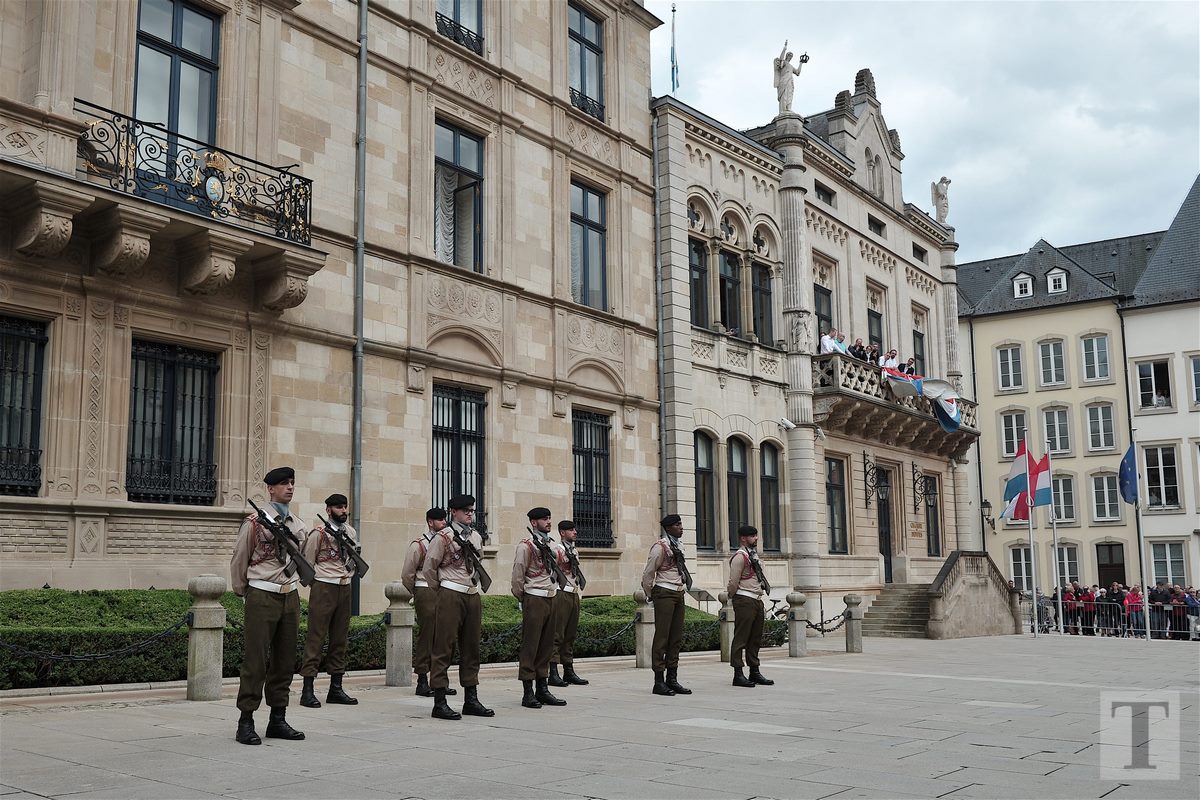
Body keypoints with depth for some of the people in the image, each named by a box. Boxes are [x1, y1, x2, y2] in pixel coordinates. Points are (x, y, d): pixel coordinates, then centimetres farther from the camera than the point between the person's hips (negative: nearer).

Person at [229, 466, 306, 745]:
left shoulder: (298, 524, 12)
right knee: (256, 660, -5)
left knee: (285, 660, 8)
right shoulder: (255, 522, -5)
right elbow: (239, 560, 2)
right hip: (262, 597, -6)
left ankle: (278, 719, 16)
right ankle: (246, 722, 2)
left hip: (290, 597, 6)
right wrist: (242, 591, 9)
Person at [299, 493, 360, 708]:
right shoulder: (319, 533, -7)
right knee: (316, 637, -5)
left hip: (345, 588, 6)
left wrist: (348, 576, 9)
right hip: (324, 588, -6)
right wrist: (317, 583, -1)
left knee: (340, 638, 9)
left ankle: (336, 688, 15)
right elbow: (307, 562, -2)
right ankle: (308, 690, -3)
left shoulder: (351, 533, 12)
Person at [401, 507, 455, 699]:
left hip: (443, 592, 6)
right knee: (425, 636, -3)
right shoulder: (418, 544, -4)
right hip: (426, 592, -5)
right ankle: (422, 681, 3)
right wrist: (417, 594, 7)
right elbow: (407, 574, 0)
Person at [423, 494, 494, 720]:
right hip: (451, 597, -7)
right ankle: (439, 703, -2)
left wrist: (474, 584, 15)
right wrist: (442, 589, 2)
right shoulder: (443, 537, -8)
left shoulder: (476, 537, 12)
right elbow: (428, 568, -6)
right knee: (443, 648, -4)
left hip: (473, 596, 7)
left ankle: (471, 699, 17)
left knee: (471, 648, 10)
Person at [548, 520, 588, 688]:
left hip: (574, 594, 9)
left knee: (570, 634, 11)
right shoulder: (556, 549, -8)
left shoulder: (574, 551, 18)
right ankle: (553, 673, -7)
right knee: (557, 634, -8)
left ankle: (569, 671, 15)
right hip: (561, 594, -9)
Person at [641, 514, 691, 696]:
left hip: (678, 593, 8)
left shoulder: (679, 546, 14)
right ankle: (659, 681, -2)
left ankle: (672, 679, 15)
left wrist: (681, 589, 16)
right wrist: (650, 594, 0)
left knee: (676, 638, 9)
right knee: (662, 637, -5)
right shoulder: (660, 546, -10)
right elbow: (648, 573, -8)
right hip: (665, 593, -8)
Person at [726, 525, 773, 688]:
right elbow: (733, 582, -12)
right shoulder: (739, 557, -10)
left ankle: (754, 672, 19)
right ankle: (738, 674, -5)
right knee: (741, 638, -6)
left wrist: (762, 605, 19)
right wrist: (733, 597, 2)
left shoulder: (754, 556, 19)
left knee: (755, 638, 12)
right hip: (744, 601, -9)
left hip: (757, 600, 9)